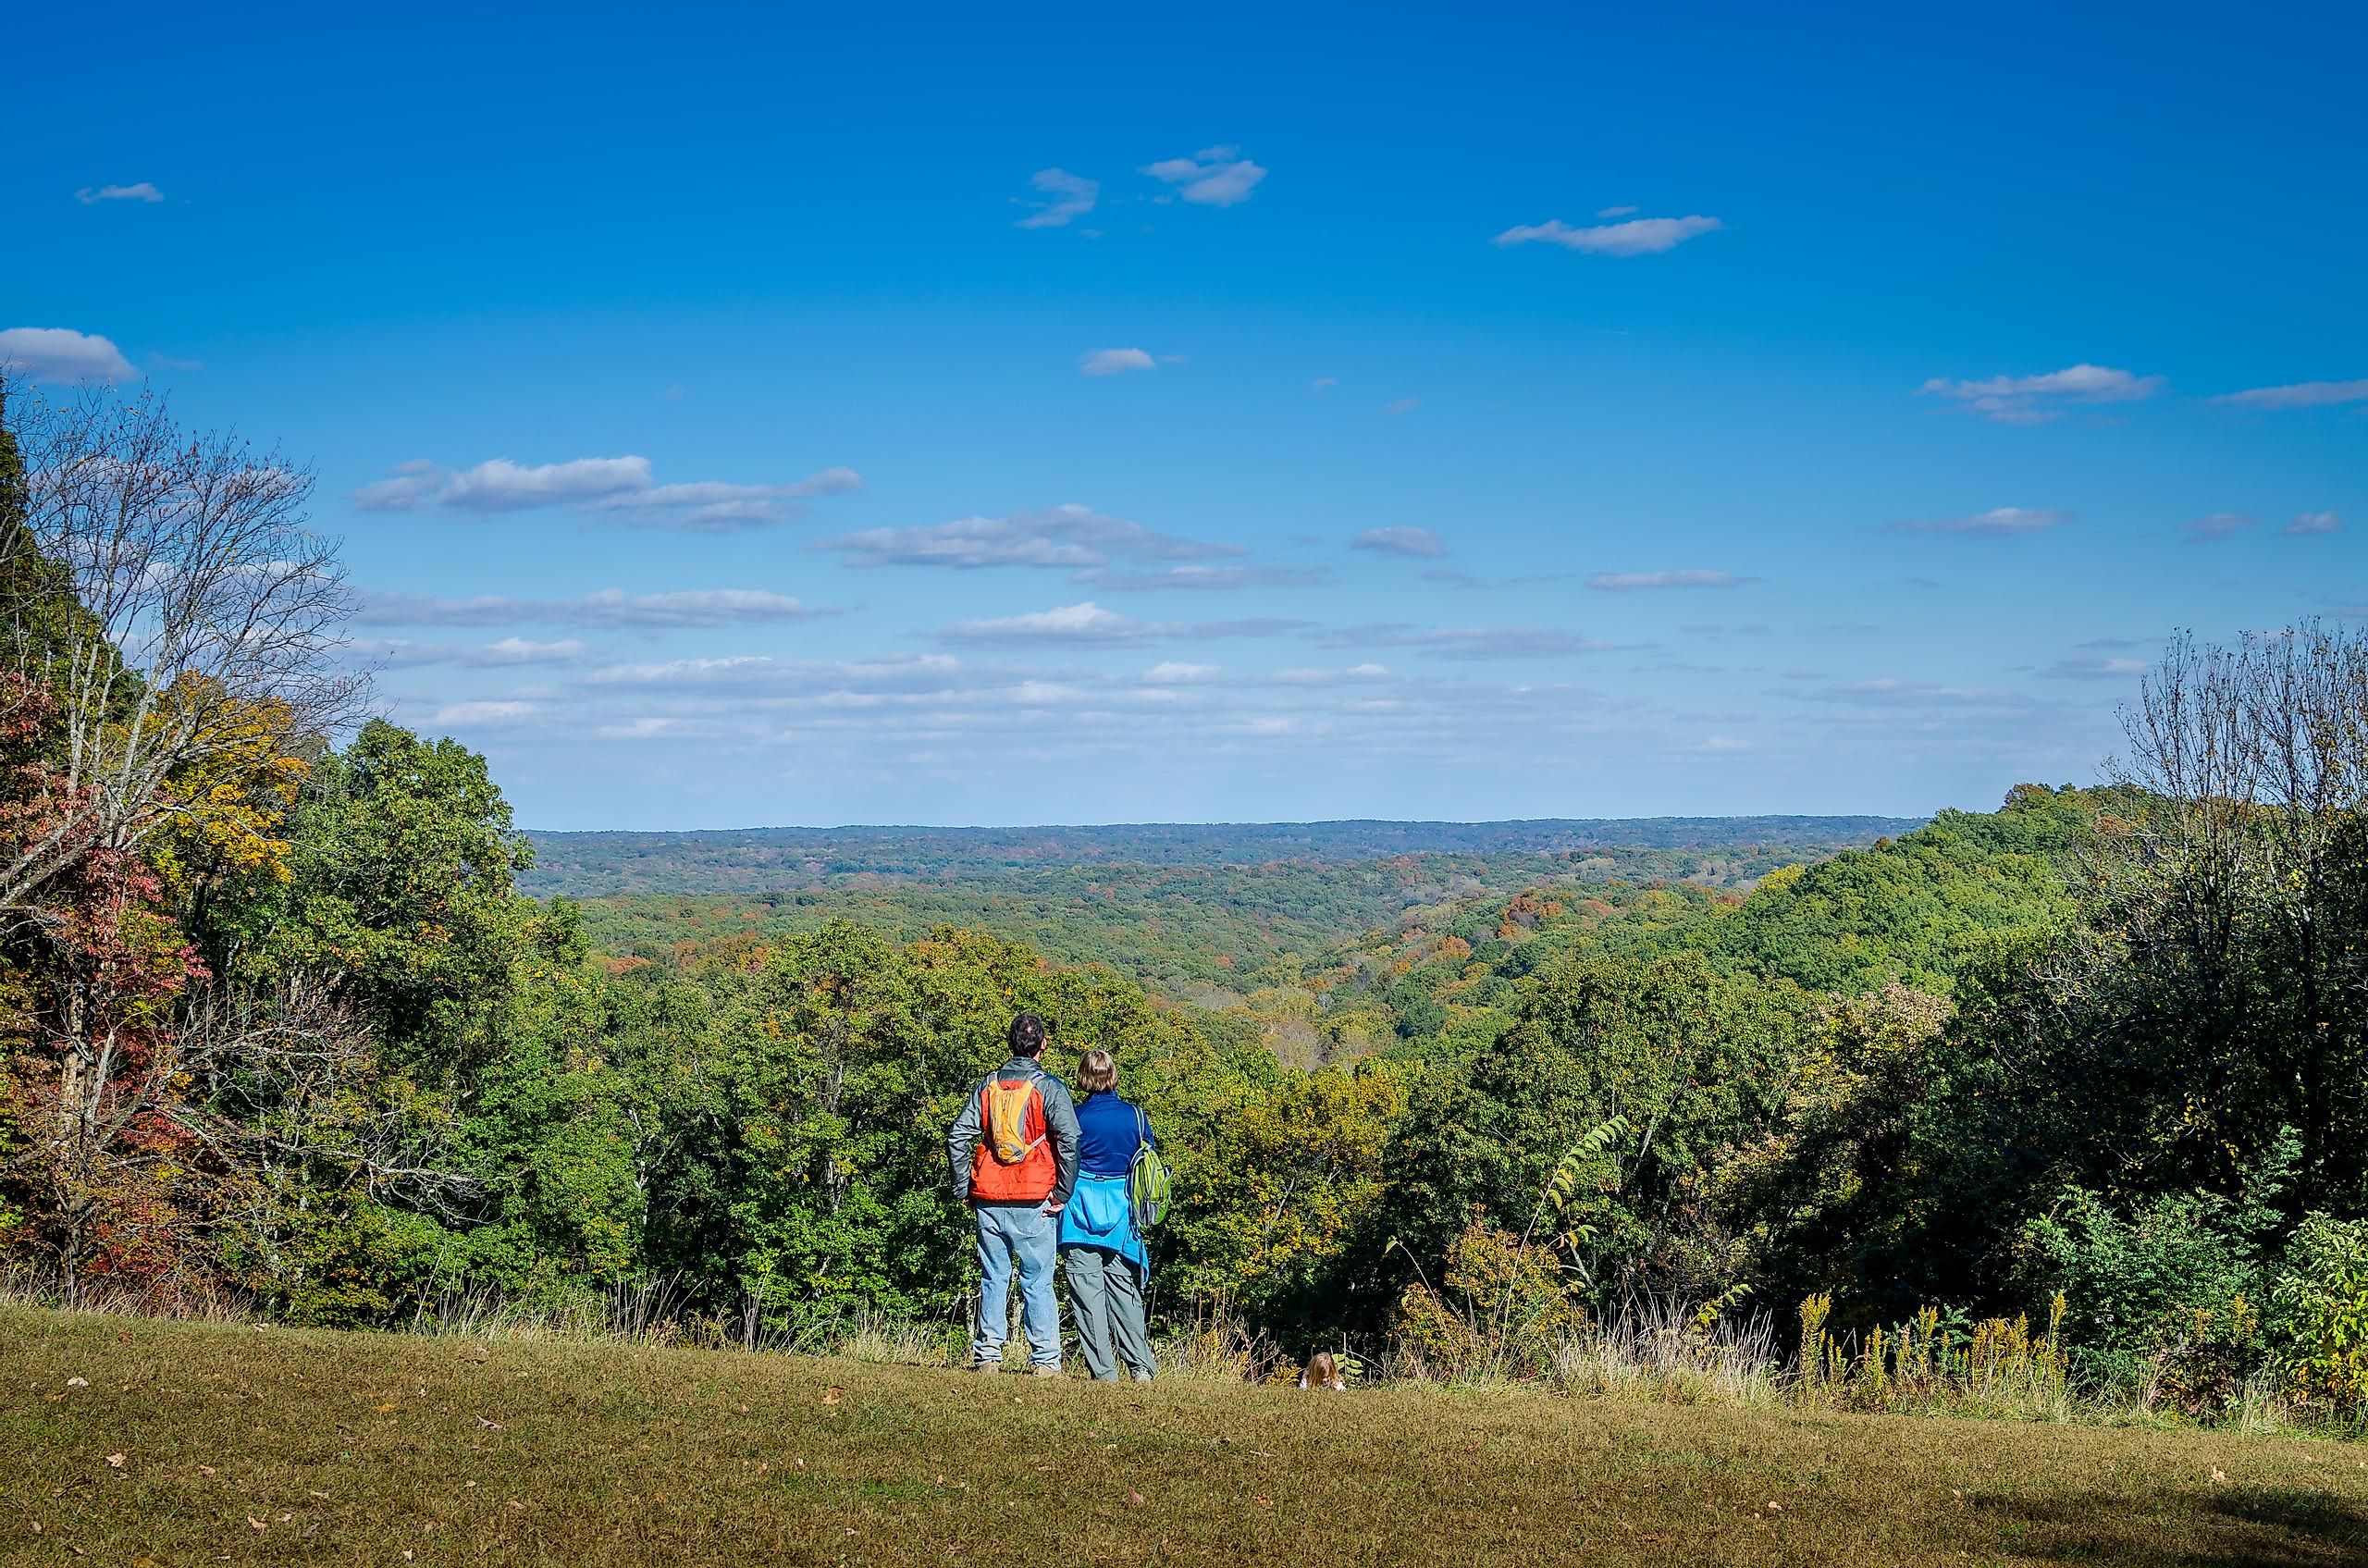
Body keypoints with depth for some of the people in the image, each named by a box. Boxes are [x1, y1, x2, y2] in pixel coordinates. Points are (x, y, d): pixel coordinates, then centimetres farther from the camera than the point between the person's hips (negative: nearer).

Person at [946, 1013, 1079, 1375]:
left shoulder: (988, 1086, 7)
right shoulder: (1048, 1087, -5)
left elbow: (957, 1138, 5)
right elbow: (1069, 1139, -16)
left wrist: (964, 1189, 11)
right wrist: (1062, 1193, -8)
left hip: (989, 1201, 3)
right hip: (1034, 1203, -3)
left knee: (993, 1278, 10)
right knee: (1038, 1282, 2)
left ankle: (987, 1356, 9)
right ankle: (1044, 1360, 1)